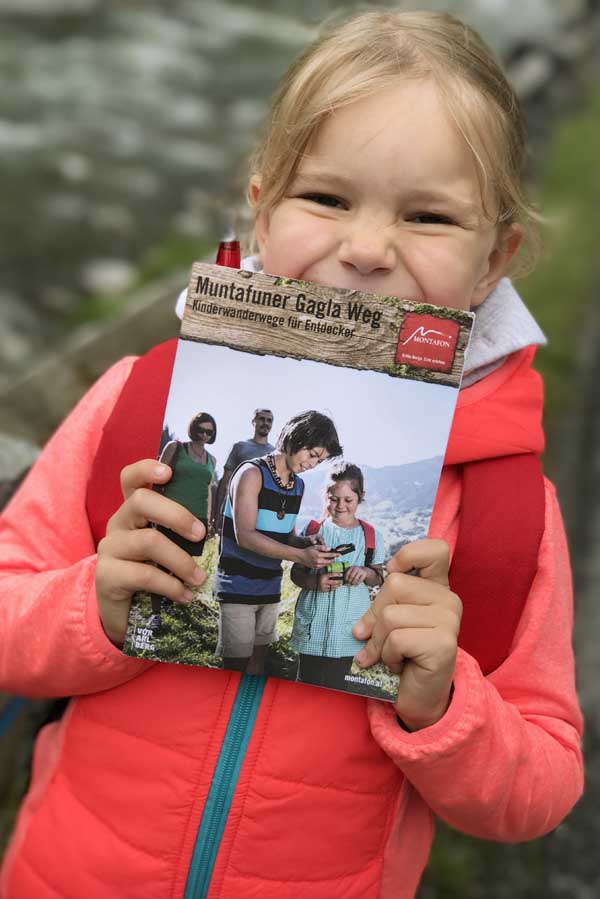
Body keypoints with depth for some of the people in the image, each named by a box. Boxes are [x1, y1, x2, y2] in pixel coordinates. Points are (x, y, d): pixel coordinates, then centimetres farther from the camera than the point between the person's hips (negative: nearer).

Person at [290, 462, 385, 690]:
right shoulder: (313, 530, -1)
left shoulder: (371, 535, 2)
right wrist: (315, 582, -18)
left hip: (348, 627, 0)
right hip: (313, 622, 0)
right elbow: (296, 572, 3)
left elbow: (378, 578, 10)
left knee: (335, 686, 4)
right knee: (308, 683, 4)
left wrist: (366, 572, -13)